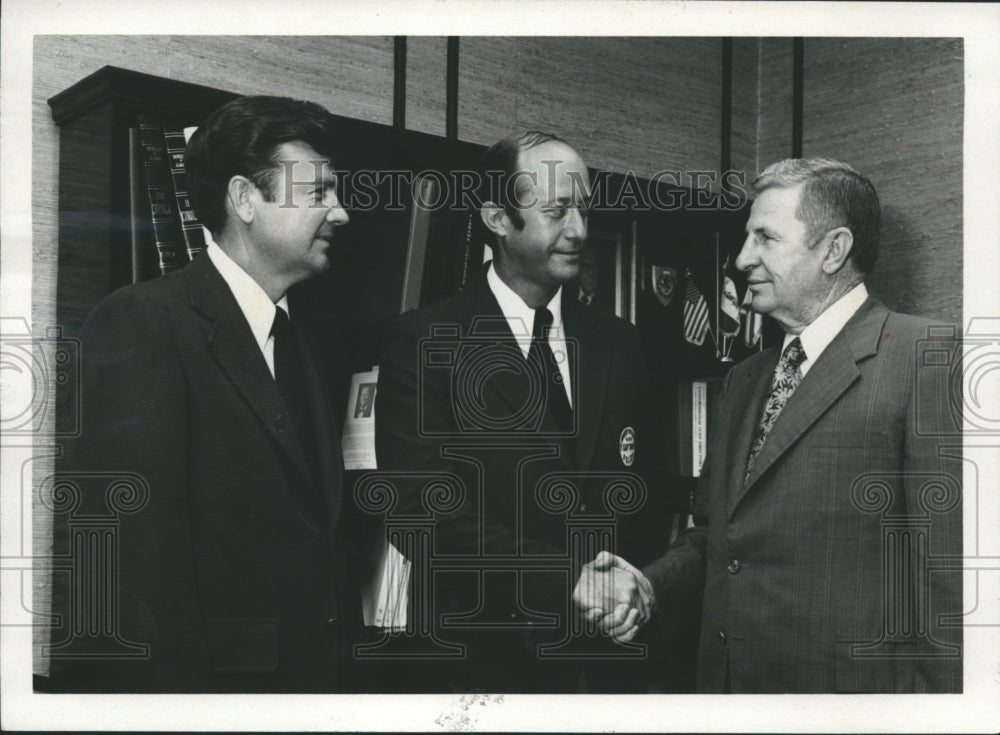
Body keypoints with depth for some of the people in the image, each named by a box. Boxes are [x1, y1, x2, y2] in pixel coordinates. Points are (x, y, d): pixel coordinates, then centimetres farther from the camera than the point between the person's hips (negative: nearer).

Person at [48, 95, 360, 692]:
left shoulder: (299, 340, 12)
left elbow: (317, 526, 10)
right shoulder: (143, 323, -14)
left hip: (313, 668, 8)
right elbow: (132, 549, -20)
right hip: (209, 677, -7)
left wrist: (342, 660, 4)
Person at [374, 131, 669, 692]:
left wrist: (631, 578, -11)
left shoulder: (618, 343, 5)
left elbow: (645, 495, 8)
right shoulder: (424, 342, -9)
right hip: (480, 666, -4)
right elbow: (427, 511, -17)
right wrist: (566, 583, -22)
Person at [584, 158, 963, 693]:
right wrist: (648, 587, 0)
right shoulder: (744, 378, 14)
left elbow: (947, 566, -15)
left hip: (849, 687, -7)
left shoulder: (923, 358, -10)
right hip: (721, 679, 7)